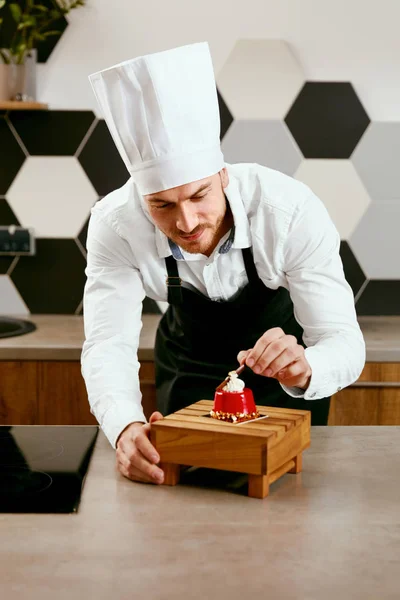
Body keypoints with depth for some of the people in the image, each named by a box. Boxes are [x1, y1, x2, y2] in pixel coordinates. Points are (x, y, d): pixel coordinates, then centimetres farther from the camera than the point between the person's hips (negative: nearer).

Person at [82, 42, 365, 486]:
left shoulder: (292, 211, -36)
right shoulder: (114, 225, -30)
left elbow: (343, 342, -34)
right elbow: (108, 343, -33)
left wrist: (303, 370, -58)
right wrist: (126, 428, -54)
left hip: (286, 350, -1)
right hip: (188, 362, 2)